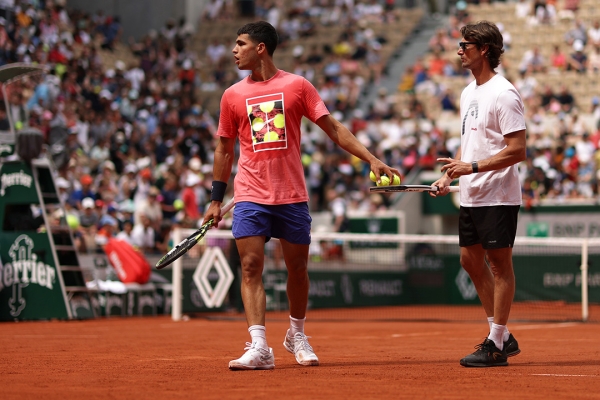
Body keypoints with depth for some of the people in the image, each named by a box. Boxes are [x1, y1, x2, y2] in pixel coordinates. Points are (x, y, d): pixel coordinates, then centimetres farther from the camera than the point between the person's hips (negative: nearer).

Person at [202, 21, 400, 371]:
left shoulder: (297, 86, 1)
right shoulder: (233, 95, 7)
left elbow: (333, 128, 2)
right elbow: (224, 149, 15)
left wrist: (372, 159, -6)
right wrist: (216, 200, 14)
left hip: (292, 197, -1)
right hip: (250, 196, 1)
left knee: (298, 268, 6)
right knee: (251, 267, -11)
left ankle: (297, 336, 28)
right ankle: (259, 348, -14)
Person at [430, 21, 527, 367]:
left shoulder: (503, 94, -15)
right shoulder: (468, 93, 14)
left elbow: (517, 150, -20)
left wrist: (471, 167, -23)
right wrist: (450, 175, 12)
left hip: (498, 196, -10)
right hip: (470, 196, 10)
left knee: (499, 263, -4)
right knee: (471, 260, 12)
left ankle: (496, 346, 0)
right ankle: (504, 337, 21)